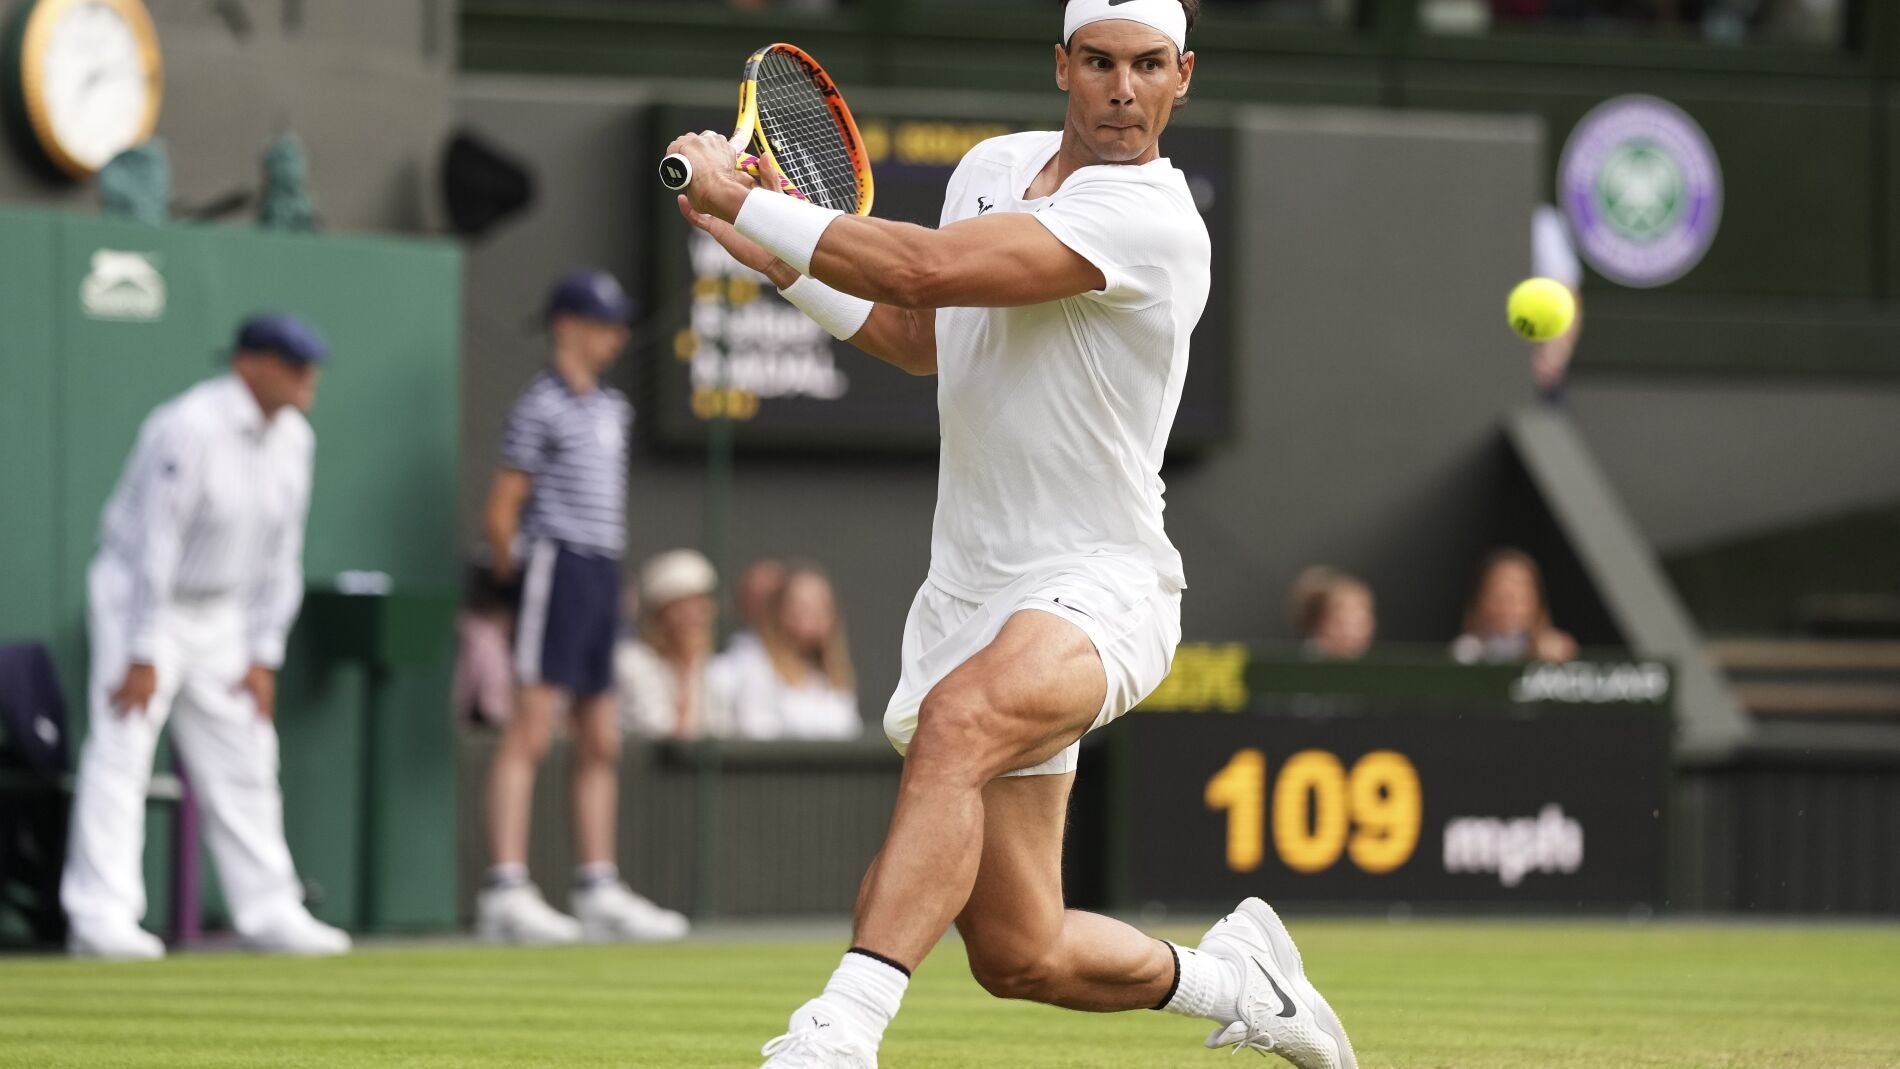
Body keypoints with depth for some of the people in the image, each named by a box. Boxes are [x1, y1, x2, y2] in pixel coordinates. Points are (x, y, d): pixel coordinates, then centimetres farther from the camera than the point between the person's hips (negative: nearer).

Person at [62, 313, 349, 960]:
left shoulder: (293, 438, 0)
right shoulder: (190, 428, -24)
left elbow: (282, 554, 6)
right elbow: (154, 542, -24)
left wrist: (264, 657, 3)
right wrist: (142, 657, -23)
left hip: (220, 612, 8)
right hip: (139, 596, -8)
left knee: (244, 760, 9)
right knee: (121, 752, -15)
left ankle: (269, 912, 15)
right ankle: (101, 918, -18)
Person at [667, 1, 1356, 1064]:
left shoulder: (1154, 224, -18)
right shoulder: (994, 167, 9)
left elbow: (924, 269, -28)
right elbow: (924, 338, 26)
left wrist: (741, 198, -20)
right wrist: (777, 258, 14)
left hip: (1097, 587, -8)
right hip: (968, 589, 8)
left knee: (957, 718, -40)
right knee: (1018, 955, 7)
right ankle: (1231, 976, 36)